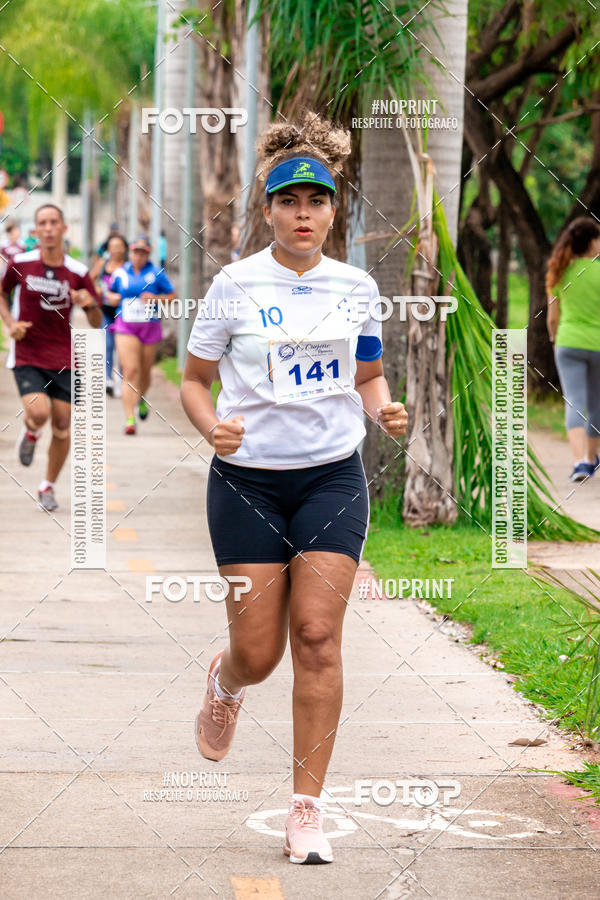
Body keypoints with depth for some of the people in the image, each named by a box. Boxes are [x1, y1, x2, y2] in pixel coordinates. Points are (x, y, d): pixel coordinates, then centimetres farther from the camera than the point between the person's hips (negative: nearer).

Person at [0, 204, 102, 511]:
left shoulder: (78, 272, -3)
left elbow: (96, 324, 2)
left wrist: (90, 305, -20)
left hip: (64, 359, 2)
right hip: (27, 356, -2)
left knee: (62, 426, 2)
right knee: (38, 413, -23)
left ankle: (48, 486, 23)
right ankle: (30, 433, 15)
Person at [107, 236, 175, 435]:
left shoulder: (156, 273, 0)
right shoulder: (120, 273, 6)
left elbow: (172, 296, 4)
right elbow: (110, 293, 23)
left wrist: (156, 298, -14)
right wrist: (112, 297, -1)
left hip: (149, 327, 0)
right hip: (125, 327, 0)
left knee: (144, 372, 12)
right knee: (130, 371, -14)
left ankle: (141, 399, 47)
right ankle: (130, 419, -18)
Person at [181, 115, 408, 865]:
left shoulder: (356, 287, 4)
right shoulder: (235, 285, -4)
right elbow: (193, 380, 4)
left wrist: (384, 409, -6)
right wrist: (212, 426, -17)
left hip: (333, 478, 2)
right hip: (248, 480, -1)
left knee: (317, 635, -9)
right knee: (259, 652, 0)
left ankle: (306, 811, -2)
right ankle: (225, 681, 41)